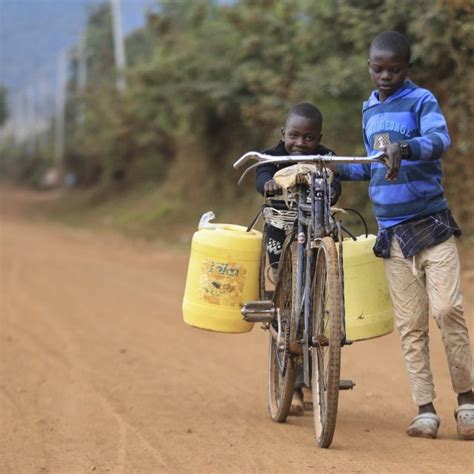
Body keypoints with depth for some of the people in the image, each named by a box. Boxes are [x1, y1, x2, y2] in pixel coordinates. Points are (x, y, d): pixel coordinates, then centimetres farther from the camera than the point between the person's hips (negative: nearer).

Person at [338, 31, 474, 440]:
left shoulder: (421, 100, -5)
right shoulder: (370, 109, 13)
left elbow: (440, 139, -26)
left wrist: (405, 147, -44)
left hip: (432, 225, -5)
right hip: (392, 233, 5)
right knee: (410, 325, 2)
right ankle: (425, 409, 5)